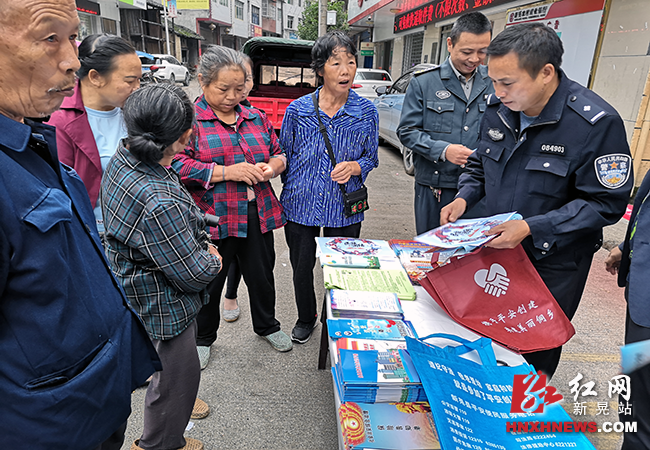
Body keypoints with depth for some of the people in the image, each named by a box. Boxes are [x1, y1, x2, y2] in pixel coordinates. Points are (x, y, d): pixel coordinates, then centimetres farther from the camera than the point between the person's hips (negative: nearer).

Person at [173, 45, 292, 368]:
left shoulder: (256, 118, 12)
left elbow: (279, 152, 20)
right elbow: (177, 166, -15)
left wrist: (272, 165, -4)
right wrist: (228, 172, -21)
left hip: (257, 216, 5)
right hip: (211, 219, -4)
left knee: (262, 275, 18)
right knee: (208, 282, 12)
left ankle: (267, 326, 44)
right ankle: (202, 338, 37)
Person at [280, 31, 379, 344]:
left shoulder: (366, 112, -4)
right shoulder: (297, 109, -5)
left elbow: (371, 158, 5)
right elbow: (284, 154, 6)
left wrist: (354, 167, -17)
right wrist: (292, 191, 3)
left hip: (343, 209, 0)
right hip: (300, 204, 1)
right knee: (301, 268, 15)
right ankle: (306, 319, 43)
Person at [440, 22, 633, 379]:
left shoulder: (596, 123, -22)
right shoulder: (498, 109, -4)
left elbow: (606, 202, -19)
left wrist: (531, 227, -27)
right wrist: (464, 197, -8)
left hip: (554, 263, -5)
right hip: (496, 246, 5)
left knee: (535, 356, 11)